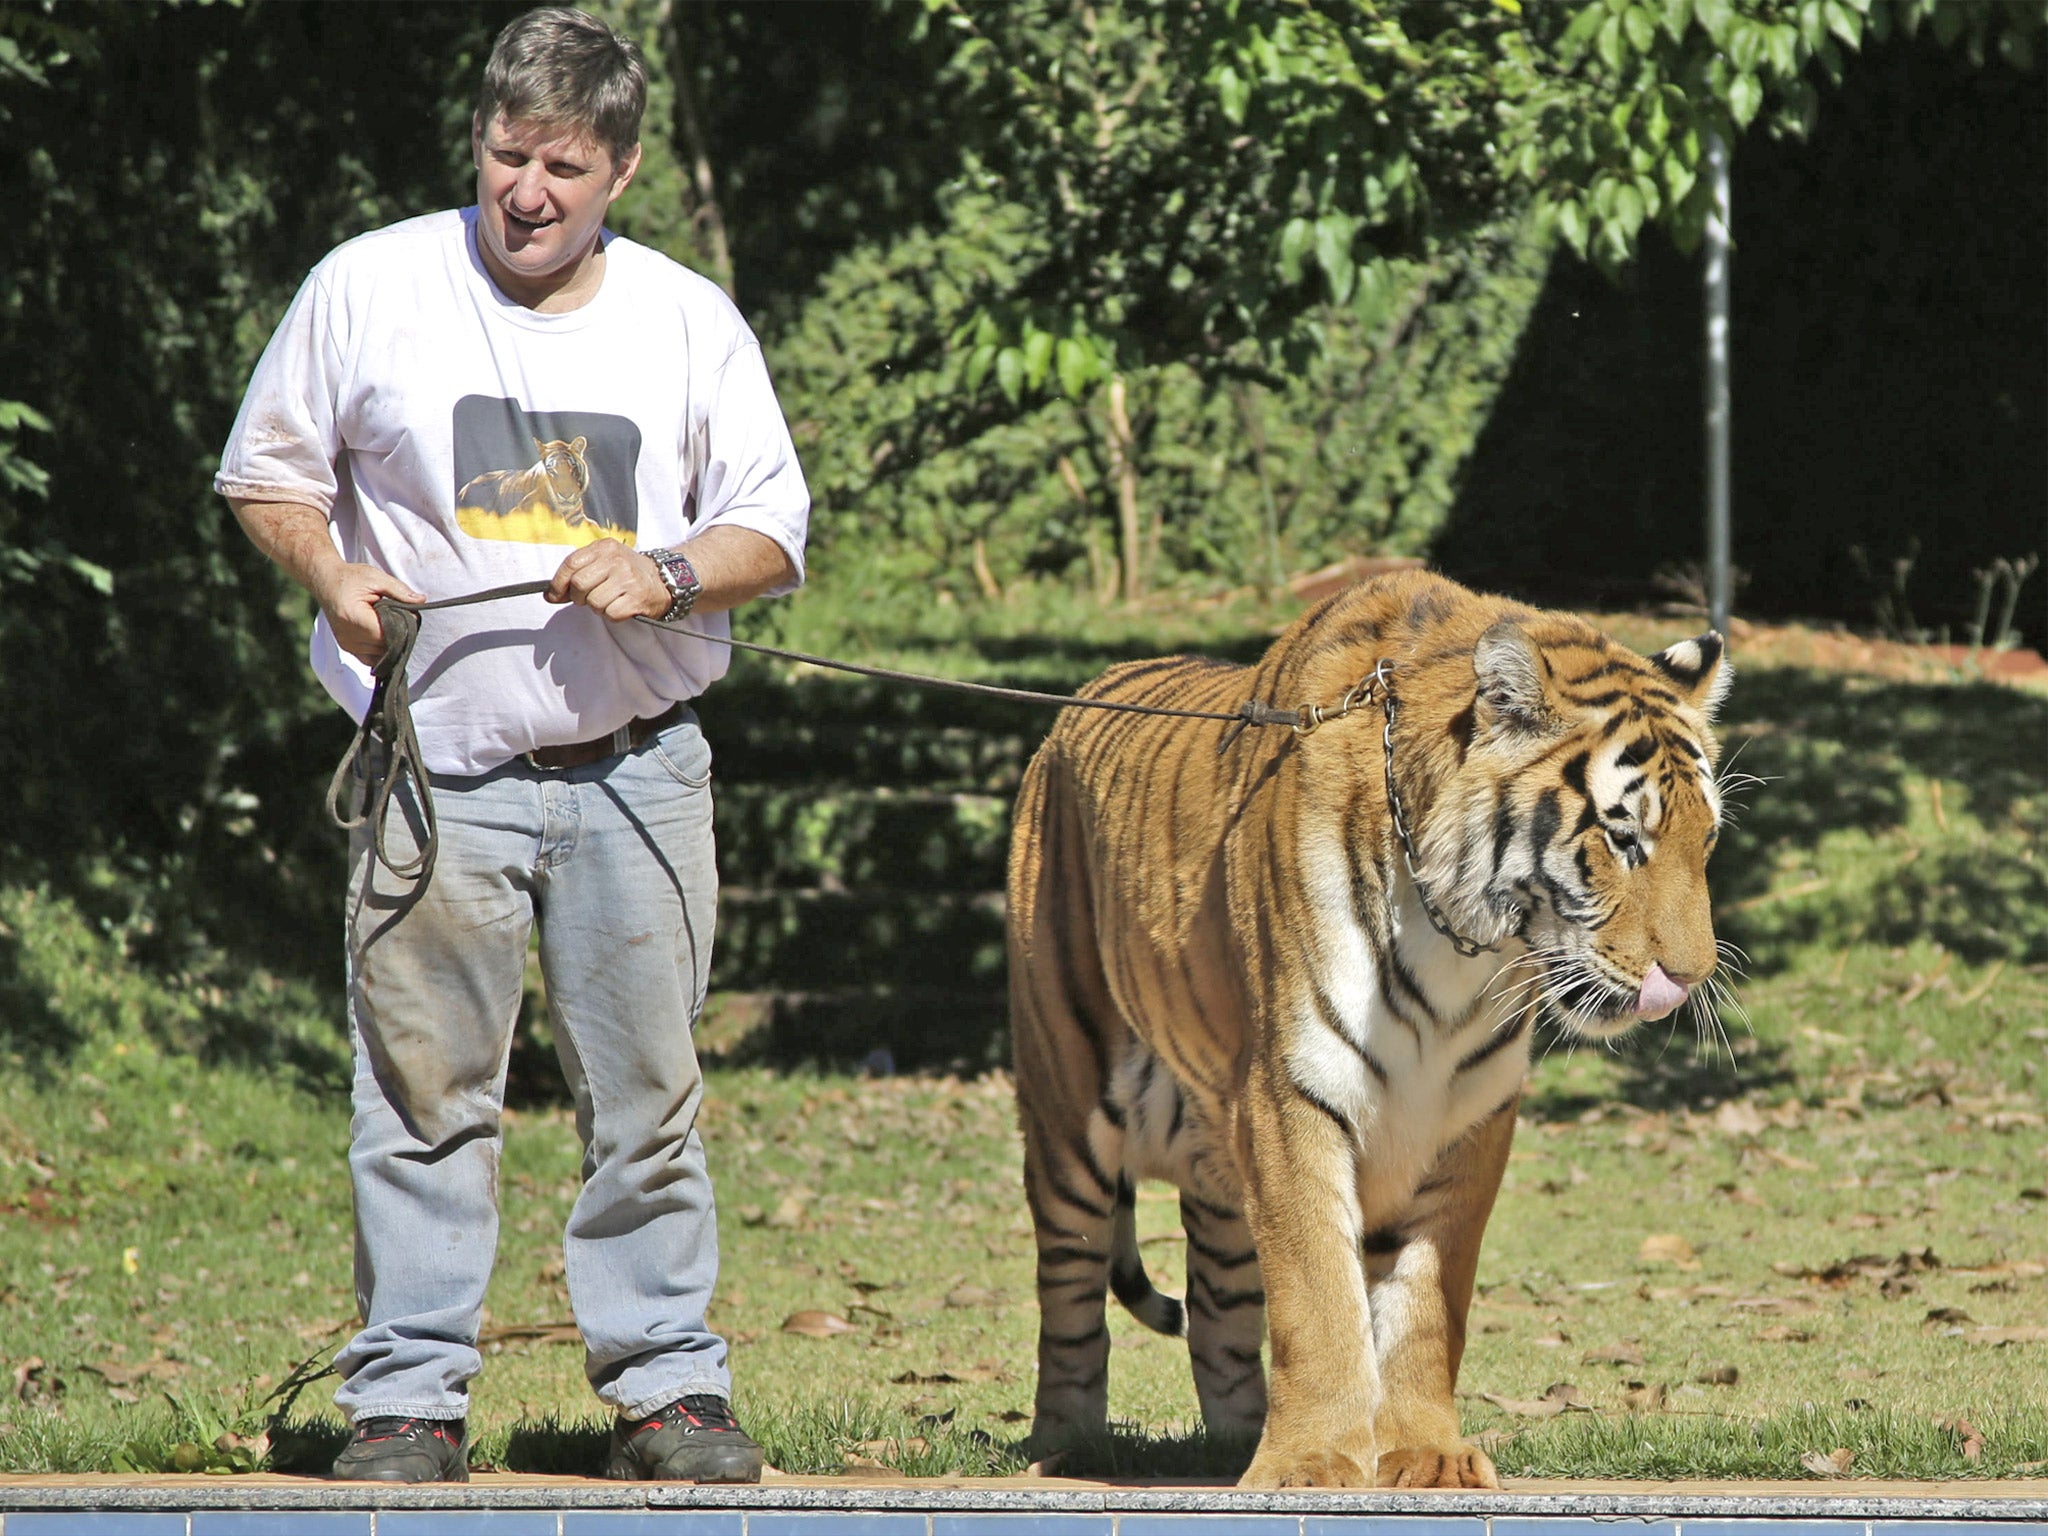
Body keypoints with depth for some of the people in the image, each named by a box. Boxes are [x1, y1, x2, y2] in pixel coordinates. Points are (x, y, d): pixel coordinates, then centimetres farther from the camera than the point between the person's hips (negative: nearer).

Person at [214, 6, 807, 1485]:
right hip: (436, 766, -1)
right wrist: (331, 575, -9)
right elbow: (267, 471, 11)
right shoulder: (368, 289, 2)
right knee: (425, 1087, -2)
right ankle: (409, 1394, 3)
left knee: (647, 1089, 4)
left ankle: (668, 1382, 11)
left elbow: (775, 531, 10)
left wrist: (672, 572, -10)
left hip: (632, 765, 1)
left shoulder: (689, 322, 6)